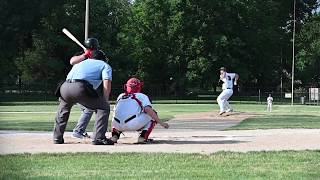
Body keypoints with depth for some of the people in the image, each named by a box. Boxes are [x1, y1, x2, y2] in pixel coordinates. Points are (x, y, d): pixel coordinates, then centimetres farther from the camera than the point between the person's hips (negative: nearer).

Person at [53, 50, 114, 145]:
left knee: (63, 108, 34)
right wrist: (105, 101, 8)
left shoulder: (79, 64, 40)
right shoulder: (105, 65, 24)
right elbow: (106, 83, 7)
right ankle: (98, 138, -1)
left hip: (64, 87, 6)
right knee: (103, 108, 9)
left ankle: (57, 137, 32)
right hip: (80, 88, -6)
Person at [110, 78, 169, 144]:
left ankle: (114, 136, 16)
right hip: (133, 125, -5)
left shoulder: (120, 96, 27)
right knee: (152, 115, 17)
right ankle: (143, 137, 2)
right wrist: (161, 123, 1)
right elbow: (148, 109, -3)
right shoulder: (142, 96, 14)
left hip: (117, 125, 5)